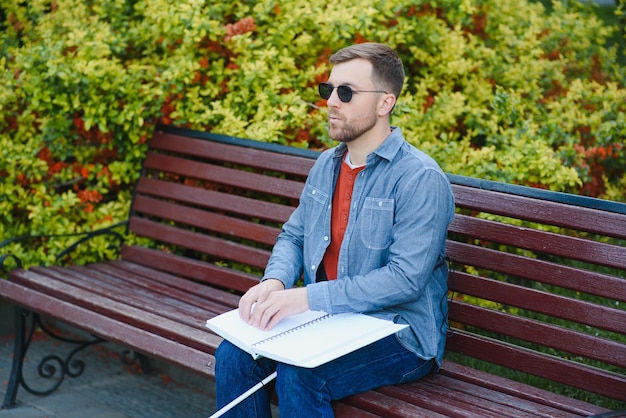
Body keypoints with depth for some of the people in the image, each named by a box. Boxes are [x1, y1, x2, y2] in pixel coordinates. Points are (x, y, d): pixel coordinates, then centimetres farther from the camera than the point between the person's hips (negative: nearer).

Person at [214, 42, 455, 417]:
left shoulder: (422, 179, -15)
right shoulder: (326, 165, 10)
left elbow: (405, 279, -23)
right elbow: (293, 235, 18)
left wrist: (307, 297, -27)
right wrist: (275, 282, -7)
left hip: (400, 337, -6)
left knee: (299, 375, -30)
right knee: (233, 355, -15)